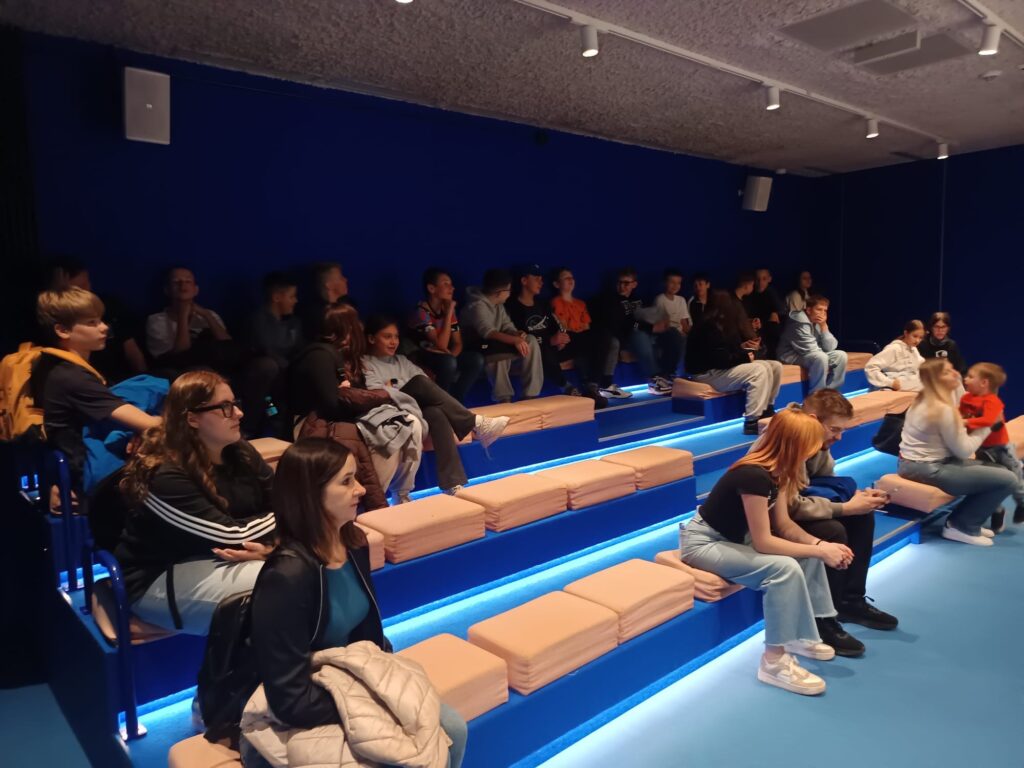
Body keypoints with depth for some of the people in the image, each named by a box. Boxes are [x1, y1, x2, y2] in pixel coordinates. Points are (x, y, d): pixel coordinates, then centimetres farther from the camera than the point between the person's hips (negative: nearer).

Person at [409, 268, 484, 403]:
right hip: (424, 357, -7)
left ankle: (455, 399, -4)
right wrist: (449, 313, -27)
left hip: (446, 356, 7)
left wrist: (451, 356, -21)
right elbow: (441, 345, -29)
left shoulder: (448, 309, 1)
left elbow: (458, 343, 1)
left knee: (477, 359, -14)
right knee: (448, 362, -35)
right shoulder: (421, 312, -22)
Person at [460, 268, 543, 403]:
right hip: (476, 349, -8)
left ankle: (530, 394, -16)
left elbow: (507, 326, 4)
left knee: (530, 340, -14)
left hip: (496, 347, 8)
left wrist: (517, 334, -20)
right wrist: (514, 340, -47)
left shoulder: (498, 305, 10)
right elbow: (487, 332, -36)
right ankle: (504, 398, -26)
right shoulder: (477, 306, -20)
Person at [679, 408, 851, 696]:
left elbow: (784, 524, 3)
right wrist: (819, 550, -20)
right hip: (702, 542, -10)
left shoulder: (776, 471, -2)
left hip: (734, 536, 10)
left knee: (809, 555, 2)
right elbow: (763, 542, -28)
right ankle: (774, 661, -16)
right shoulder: (754, 476, -31)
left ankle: (799, 633, 13)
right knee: (785, 568, -26)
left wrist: (820, 544, -13)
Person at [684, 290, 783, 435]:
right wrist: (745, 357, -14)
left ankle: (766, 409, 10)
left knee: (775, 366, 1)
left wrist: (742, 347, 3)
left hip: (722, 368, 10)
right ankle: (752, 422, -28)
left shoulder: (723, 325, 11)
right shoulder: (708, 328, -21)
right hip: (707, 373, -10)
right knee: (758, 371, -29)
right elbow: (720, 359, -26)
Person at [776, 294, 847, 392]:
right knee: (821, 357, -32)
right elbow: (810, 349, -22)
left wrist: (824, 327, -13)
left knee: (841, 355, -3)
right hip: (791, 356, -9)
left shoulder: (819, 322, 2)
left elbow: (830, 348, -3)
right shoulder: (799, 322, -21)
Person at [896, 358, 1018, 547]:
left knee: (1000, 471, 15)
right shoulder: (942, 409, -21)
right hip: (926, 469, -10)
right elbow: (963, 450, -12)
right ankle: (962, 526, 4)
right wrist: (987, 426, -2)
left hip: (919, 462, 10)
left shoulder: (927, 400, 8)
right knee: (1008, 480, -10)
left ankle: (963, 521, 19)